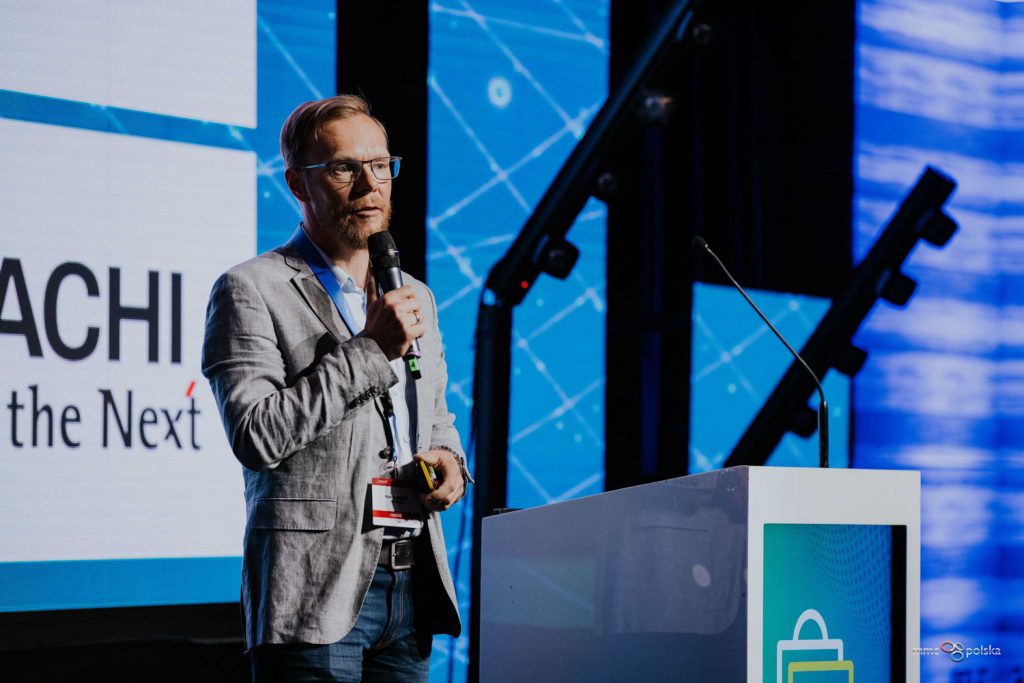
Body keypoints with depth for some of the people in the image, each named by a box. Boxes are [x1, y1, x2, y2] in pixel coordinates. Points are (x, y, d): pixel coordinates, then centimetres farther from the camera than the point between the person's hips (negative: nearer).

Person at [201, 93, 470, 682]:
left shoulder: (416, 297, 18)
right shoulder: (250, 292, -3)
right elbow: (256, 437, -15)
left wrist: (449, 460, 5)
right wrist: (370, 350, -14)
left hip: (414, 584, 6)